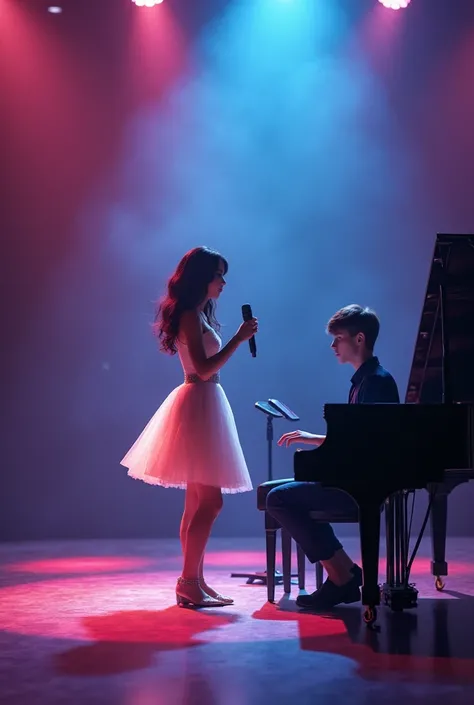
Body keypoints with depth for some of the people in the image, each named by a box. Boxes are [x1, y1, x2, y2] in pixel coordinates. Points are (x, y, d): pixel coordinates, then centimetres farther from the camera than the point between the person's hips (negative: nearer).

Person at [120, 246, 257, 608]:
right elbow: (204, 369, -21)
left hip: (205, 405, 11)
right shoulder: (190, 315, -12)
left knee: (200, 502, 10)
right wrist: (239, 339, -20)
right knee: (209, 501, -11)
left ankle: (195, 581, 14)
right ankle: (189, 582, -8)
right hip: (198, 404, -11)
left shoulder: (199, 315, 17)